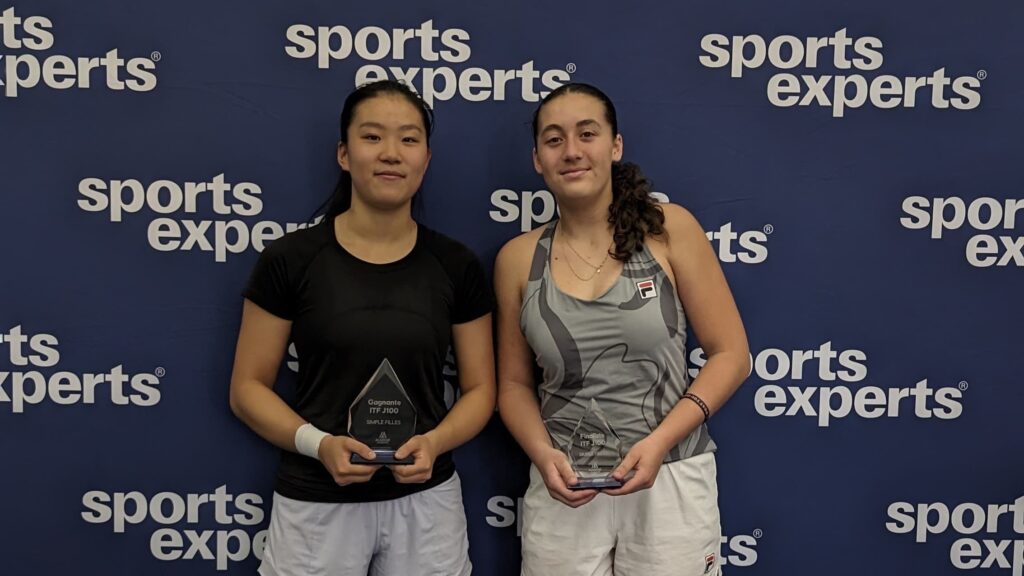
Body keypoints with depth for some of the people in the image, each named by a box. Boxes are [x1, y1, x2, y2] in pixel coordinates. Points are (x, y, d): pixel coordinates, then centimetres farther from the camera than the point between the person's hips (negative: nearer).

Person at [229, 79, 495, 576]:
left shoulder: (456, 266, -1)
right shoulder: (290, 259, -6)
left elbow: (479, 390, 3)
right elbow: (248, 387, -2)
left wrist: (435, 442, -15)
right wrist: (316, 443, -18)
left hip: (425, 499, 2)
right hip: (315, 503, -1)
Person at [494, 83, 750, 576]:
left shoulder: (669, 229, -6)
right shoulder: (518, 259, 0)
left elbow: (731, 355, -4)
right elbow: (514, 384, 7)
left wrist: (658, 441, -14)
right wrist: (543, 455, -10)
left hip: (671, 480, -1)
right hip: (565, 485, 2)